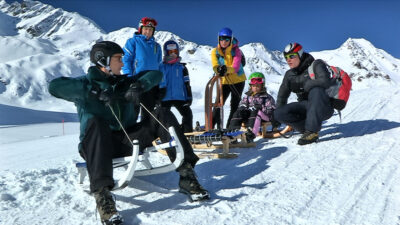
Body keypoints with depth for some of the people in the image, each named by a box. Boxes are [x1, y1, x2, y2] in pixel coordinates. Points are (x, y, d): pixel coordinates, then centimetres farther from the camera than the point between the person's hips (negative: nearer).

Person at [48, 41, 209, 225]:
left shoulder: (125, 83, 17)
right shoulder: (86, 83, 2)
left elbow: (156, 75, 11)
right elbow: (54, 86, -16)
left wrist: (138, 86, -9)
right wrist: (94, 91, -23)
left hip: (127, 141, 5)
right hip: (97, 146, -4)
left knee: (162, 115, -11)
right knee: (95, 122, -36)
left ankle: (186, 176, -21)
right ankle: (102, 194, -45)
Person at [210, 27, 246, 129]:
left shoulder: (236, 50, -13)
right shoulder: (215, 52, -5)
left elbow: (236, 67, -26)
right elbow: (215, 65, -19)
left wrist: (226, 69, -47)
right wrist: (218, 70, -43)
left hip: (238, 80, -1)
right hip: (224, 81, 1)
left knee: (234, 106, 3)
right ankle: (210, 126, -1)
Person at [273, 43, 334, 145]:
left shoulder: (316, 65, -8)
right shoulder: (289, 74, 8)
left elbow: (325, 82, -27)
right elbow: (282, 96, 12)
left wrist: (303, 85, -18)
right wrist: (276, 119, 8)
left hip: (324, 107, -5)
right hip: (307, 107, 5)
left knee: (316, 90, -37)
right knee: (278, 113, -16)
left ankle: (312, 131, -35)